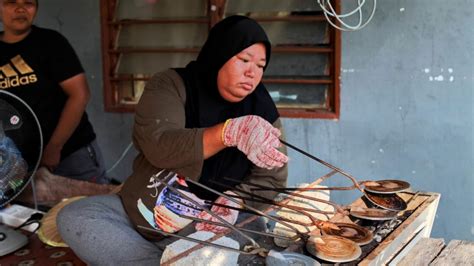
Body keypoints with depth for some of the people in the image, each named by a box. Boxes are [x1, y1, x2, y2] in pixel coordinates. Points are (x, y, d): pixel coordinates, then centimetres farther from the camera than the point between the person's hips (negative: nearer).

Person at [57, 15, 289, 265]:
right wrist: (229, 132, -42)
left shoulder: (262, 110, -1)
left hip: (207, 229, 0)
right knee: (72, 218, -20)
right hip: (142, 214, 1)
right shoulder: (170, 85, -8)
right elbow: (158, 145, -26)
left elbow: (272, 179, -5)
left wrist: (232, 204, -26)